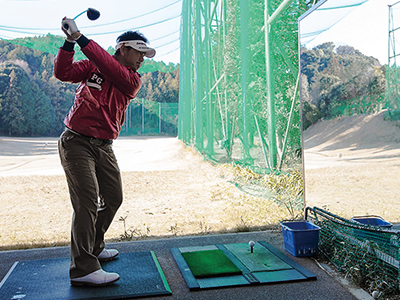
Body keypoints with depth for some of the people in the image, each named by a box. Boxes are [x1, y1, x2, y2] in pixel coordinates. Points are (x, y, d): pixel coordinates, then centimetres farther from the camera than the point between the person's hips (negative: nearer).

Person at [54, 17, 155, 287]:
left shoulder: (133, 80, 4)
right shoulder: (92, 67, 2)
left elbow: (112, 70, -16)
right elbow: (63, 73, -10)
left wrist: (81, 38, -21)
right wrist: (70, 42, -22)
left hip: (104, 147, 5)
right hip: (76, 141, -5)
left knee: (113, 198, 10)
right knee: (87, 201, -15)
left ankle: (93, 248, 31)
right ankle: (83, 268, -12)